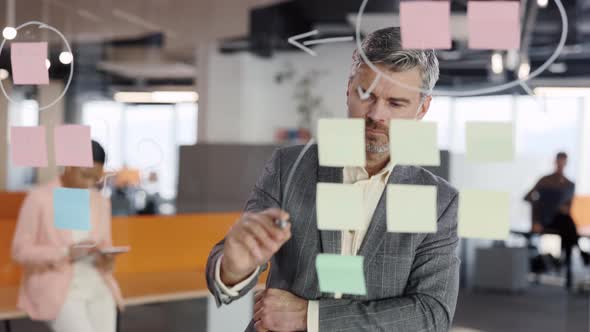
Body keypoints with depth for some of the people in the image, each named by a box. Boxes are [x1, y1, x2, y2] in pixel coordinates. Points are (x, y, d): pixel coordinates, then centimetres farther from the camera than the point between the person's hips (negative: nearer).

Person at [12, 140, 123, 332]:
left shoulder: (101, 203, 9)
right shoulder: (39, 198, -7)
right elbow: (20, 251, -8)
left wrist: (107, 260, -8)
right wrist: (66, 253, -19)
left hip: (96, 286, 5)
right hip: (55, 289, -5)